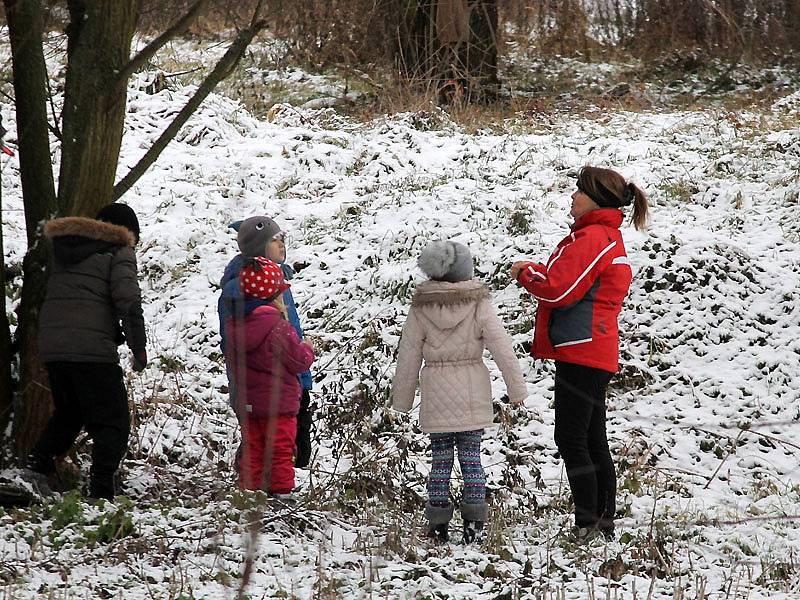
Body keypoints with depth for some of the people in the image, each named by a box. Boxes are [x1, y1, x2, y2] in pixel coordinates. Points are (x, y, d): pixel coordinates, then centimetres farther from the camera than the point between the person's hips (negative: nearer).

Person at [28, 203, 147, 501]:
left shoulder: (63, 251, 19)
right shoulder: (119, 253, 0)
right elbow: (128, 302, -12)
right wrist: (139, 349, -6)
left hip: (50, 347, 6)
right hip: (93, 350, -6)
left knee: (68, 412, 24)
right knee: (112, 421, 0)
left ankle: (39, 461, 7)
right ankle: (101, 489, -13)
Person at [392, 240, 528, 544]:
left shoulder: (420, 309, -2)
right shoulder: (478, 306, -7)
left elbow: (408, 357, 2)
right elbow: (502, 347, -6)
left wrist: (401, 399, 12)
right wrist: (517, 389, 2)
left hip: (436, 395, 1)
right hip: (472, 398, -1)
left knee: (440, 460, 9)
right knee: (471, 456, 6)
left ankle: (438, 526, 8)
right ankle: (473, 526, 2)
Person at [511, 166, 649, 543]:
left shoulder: (590, 238, -15)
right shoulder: (610, 238, 19)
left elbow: (559, 288, -21)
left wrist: (525, 272, -4)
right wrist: (537, 272, 5)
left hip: (580, 354, -11)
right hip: (599, 355, 11)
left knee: (571, 440, -9)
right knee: (593, 441, 13)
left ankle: (588, 527, -10)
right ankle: (604, 524, 15)